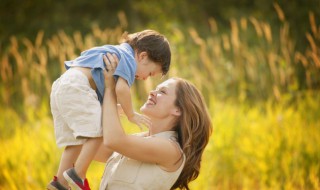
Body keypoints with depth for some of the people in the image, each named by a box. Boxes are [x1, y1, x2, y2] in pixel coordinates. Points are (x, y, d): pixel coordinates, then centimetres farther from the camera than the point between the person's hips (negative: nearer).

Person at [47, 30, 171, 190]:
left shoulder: (116, 53, 28)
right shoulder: (129, 59, -3)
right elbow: (121, 88, -18)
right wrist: (131, 115, -6)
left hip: (61, 86, 10)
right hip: (77, 86, -10)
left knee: (76, 141, 11)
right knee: (99, 131, -14)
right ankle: (77, 175, -13)